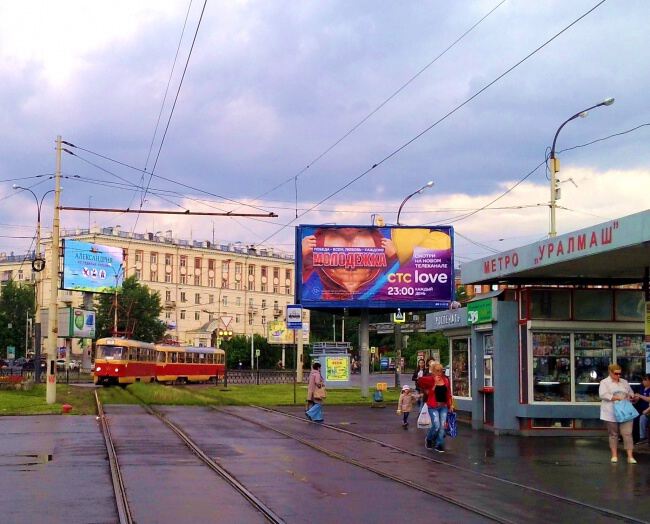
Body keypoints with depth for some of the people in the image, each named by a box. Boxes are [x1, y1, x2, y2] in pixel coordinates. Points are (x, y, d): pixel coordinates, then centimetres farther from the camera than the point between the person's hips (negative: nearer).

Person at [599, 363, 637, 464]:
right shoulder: (604, 382, 0)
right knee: (613, 434, 6)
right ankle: (614, 455, 16)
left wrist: (631, 396, 0)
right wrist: (615, 398, -22)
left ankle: (630, 456, -7)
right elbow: (603, 394, -15)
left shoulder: (624, 382, 14)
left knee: (627, 433, -6)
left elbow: (631, 393, 24)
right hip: (611, 413, -3)